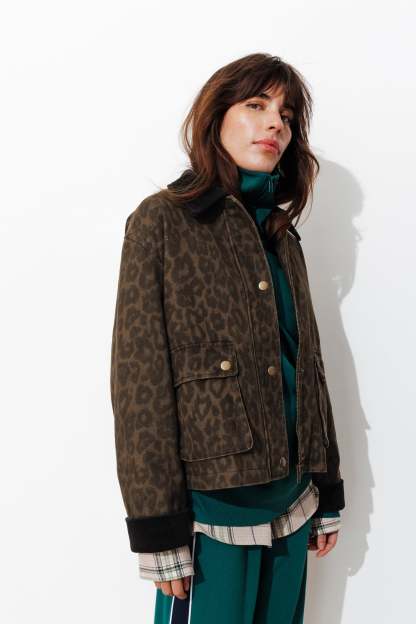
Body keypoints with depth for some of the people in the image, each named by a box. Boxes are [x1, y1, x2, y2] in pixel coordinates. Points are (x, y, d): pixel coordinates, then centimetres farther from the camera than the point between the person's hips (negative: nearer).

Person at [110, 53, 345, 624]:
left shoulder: (282, 236, 10)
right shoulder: (163, 220, -8)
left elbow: (306, 367, 12)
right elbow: (140, 379, -11)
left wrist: (328, 492, 12)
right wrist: (157, 526, -13)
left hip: (289, 497, 6)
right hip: (210, 508, -5)